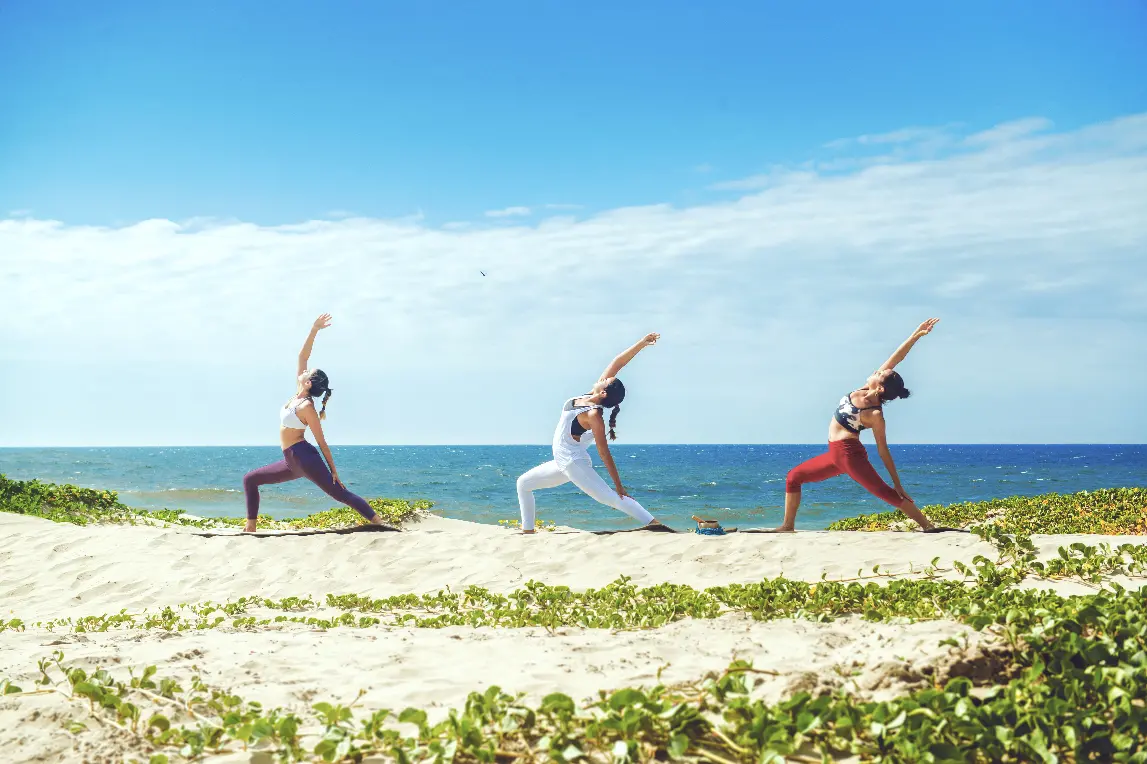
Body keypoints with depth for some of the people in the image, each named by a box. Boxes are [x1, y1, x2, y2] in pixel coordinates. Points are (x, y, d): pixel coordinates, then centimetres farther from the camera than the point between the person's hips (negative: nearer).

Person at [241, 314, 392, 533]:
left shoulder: (307, 408, -14)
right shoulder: (298, 394, 7)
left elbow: (322, 442, -13)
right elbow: (302, 357, 7)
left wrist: (333, 471, -13)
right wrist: (313, 330, 4)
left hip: (304, 457, -9)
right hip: (292, 461, 9)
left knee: (340, 493, -14)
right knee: (250, 479, 12)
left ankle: (379, 523, -19)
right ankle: (250, 527, 11)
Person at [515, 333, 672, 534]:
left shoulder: (594, 415, -22)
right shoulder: (590, 395, -2)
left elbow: (604, 453, -23)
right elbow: (616, 364, -5)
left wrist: (619, 486, -22)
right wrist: (641, 343, -5)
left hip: (575, 464, -10)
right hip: (562, 463, 10)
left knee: (609, 497, -19)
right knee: (524, 483, 18)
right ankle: (527, 530, 19)